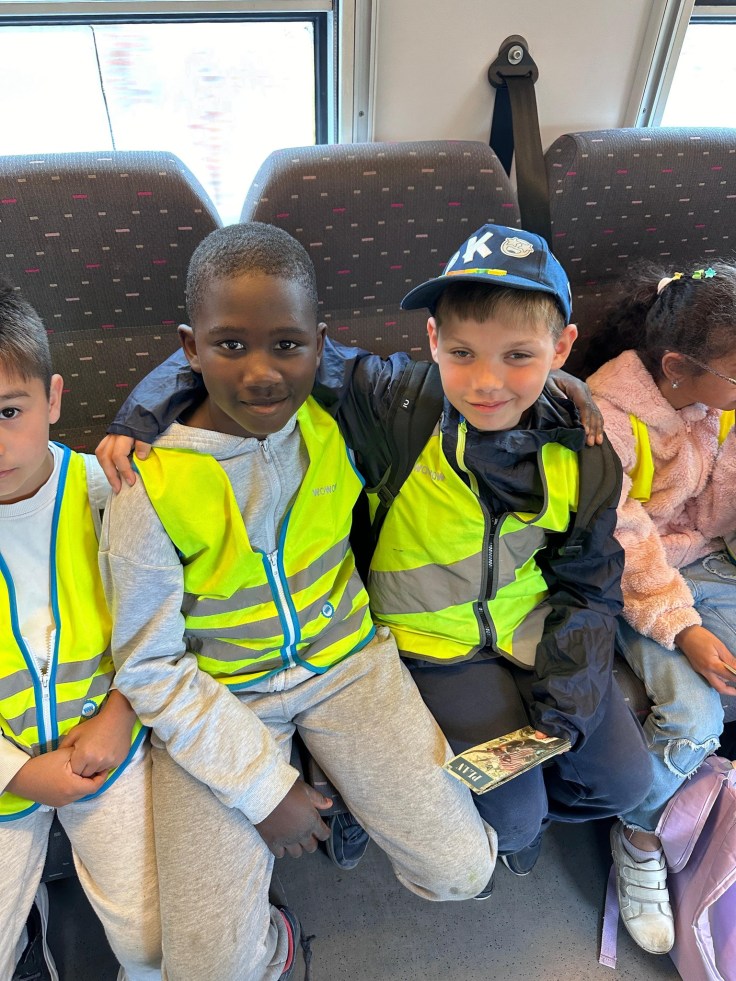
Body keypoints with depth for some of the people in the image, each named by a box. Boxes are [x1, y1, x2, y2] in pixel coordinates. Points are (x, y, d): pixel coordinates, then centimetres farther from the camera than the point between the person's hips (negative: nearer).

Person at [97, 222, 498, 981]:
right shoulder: (152, 494, -21)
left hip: (344, 657, 3)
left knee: (461, 872, -2)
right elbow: (150, 670, -12)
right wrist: (263, 789, -11)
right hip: (215, 699, -2)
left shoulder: (333, 419, -10)